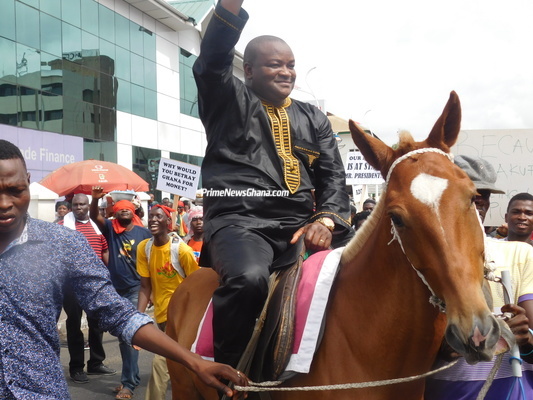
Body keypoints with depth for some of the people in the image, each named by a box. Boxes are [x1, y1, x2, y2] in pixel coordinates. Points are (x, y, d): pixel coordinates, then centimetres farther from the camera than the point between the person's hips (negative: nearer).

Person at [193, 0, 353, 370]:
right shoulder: (229, 100, 11)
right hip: (240, 222, -5)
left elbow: (333, 176, 13)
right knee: (248, 278, -35)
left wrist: (326, 220, -6)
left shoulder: (314, 118, 21)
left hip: (301, 225, 5)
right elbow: (213, 57, -8)